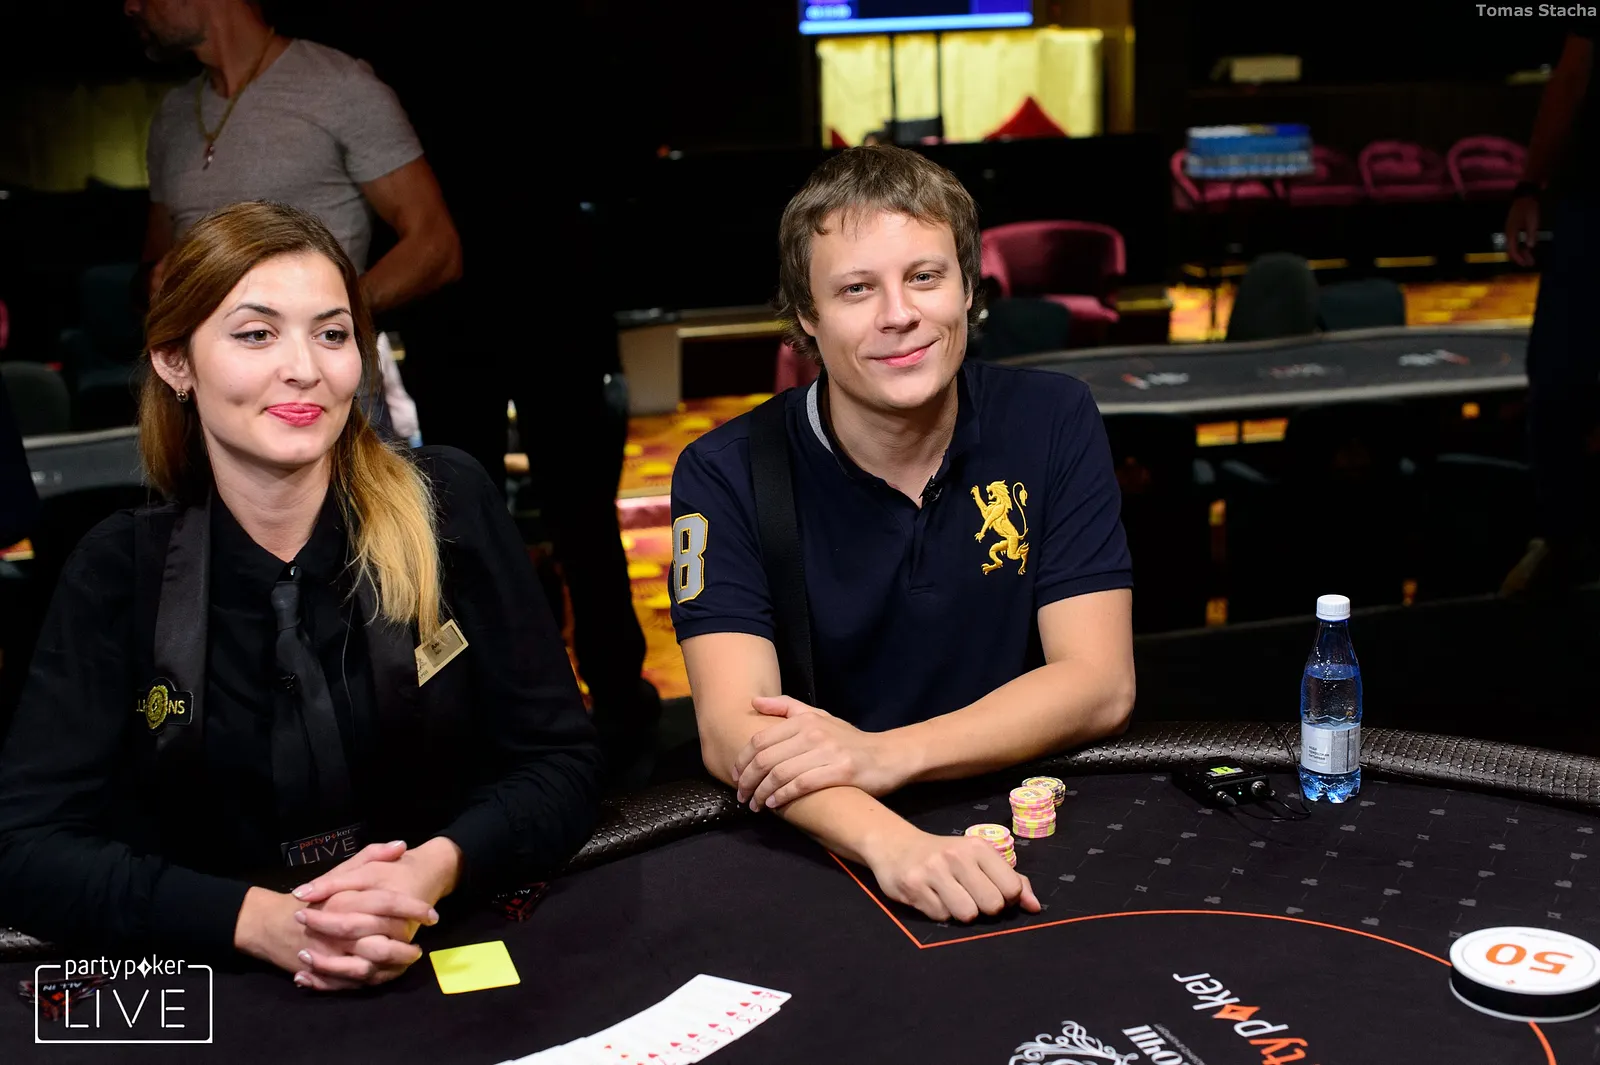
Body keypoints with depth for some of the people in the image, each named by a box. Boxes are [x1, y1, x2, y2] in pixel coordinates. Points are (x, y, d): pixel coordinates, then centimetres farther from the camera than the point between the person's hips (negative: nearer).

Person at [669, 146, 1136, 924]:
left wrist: (885, 754, -22)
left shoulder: (1052, 423, -1)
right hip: (817, 846, 0)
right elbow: (733, 730, -18)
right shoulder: (725, 475, -7)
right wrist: (890, 843, -38)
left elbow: (1099, 685, -7)